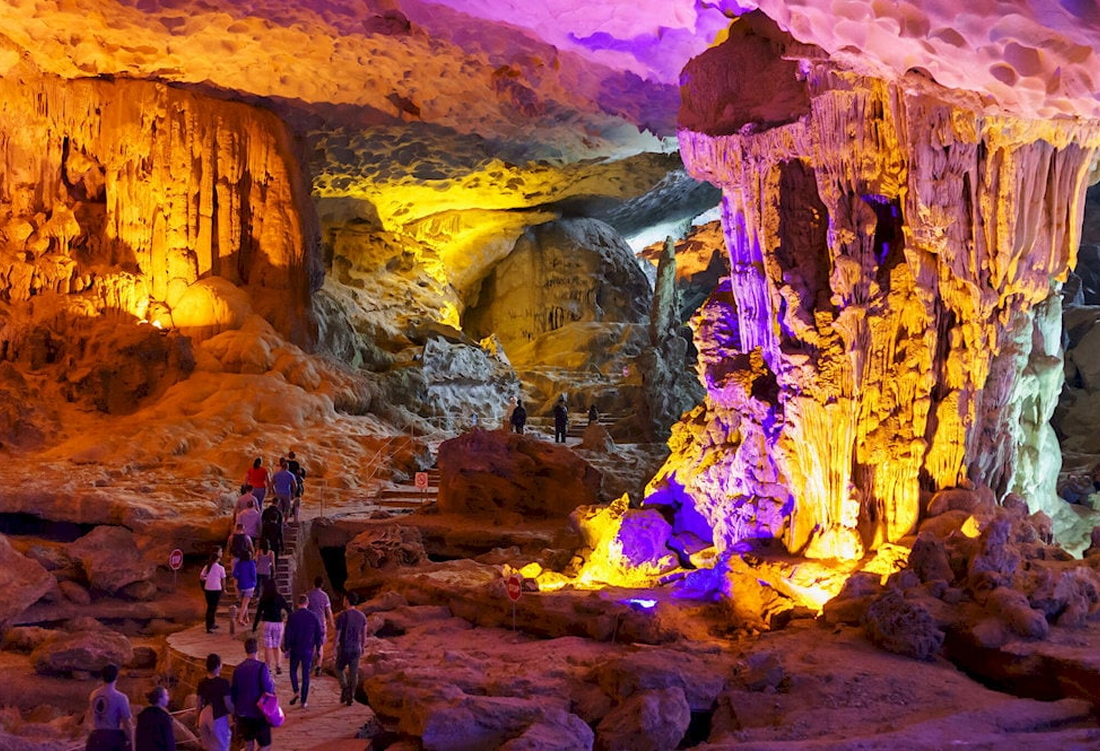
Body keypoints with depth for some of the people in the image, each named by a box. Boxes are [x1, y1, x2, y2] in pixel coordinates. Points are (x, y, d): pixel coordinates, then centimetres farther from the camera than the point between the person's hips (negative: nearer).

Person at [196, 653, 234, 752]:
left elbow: (199, 703, 6)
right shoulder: (223, 683, -16)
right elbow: (228, 703, -15)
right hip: (218, 717, -6)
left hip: (204, 715, 6)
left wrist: (198, 719, 17)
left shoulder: (202, 683, 1)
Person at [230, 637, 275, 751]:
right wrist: (272, 685, 3)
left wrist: (235, 711, 19)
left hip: (243, 713, 5)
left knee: (249, 743, 19)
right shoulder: (261, 667, -17)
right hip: (259, 713, -5)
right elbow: (268, 689, -20)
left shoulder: (238, 669, 0)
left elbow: (233, 692, 7)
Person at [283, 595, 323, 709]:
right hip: (308, 650, 1)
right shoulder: (313, 617, -4)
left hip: (295, 649, -1)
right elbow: (318, 634, 1)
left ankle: (296, 692, 0)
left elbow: (287, 634, -8)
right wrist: (318, 649, 11)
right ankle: (304, 701, 8)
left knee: (293, 671, 20)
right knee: (305, 675, 7)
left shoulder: (292, 617, -9)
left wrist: (286, 648, 2)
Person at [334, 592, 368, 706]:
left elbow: (337, 634, -13)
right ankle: (350, 697, 10)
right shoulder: (361, 616, -1)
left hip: (344, 649, -4)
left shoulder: (342, 616, -16)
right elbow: (364, 634, 5)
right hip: (356, 649, 4)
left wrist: (334, 649, -3)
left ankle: (345, 688, -2)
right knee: (353, 673, 11)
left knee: (339, 669, 18)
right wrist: (362, 648, 16)